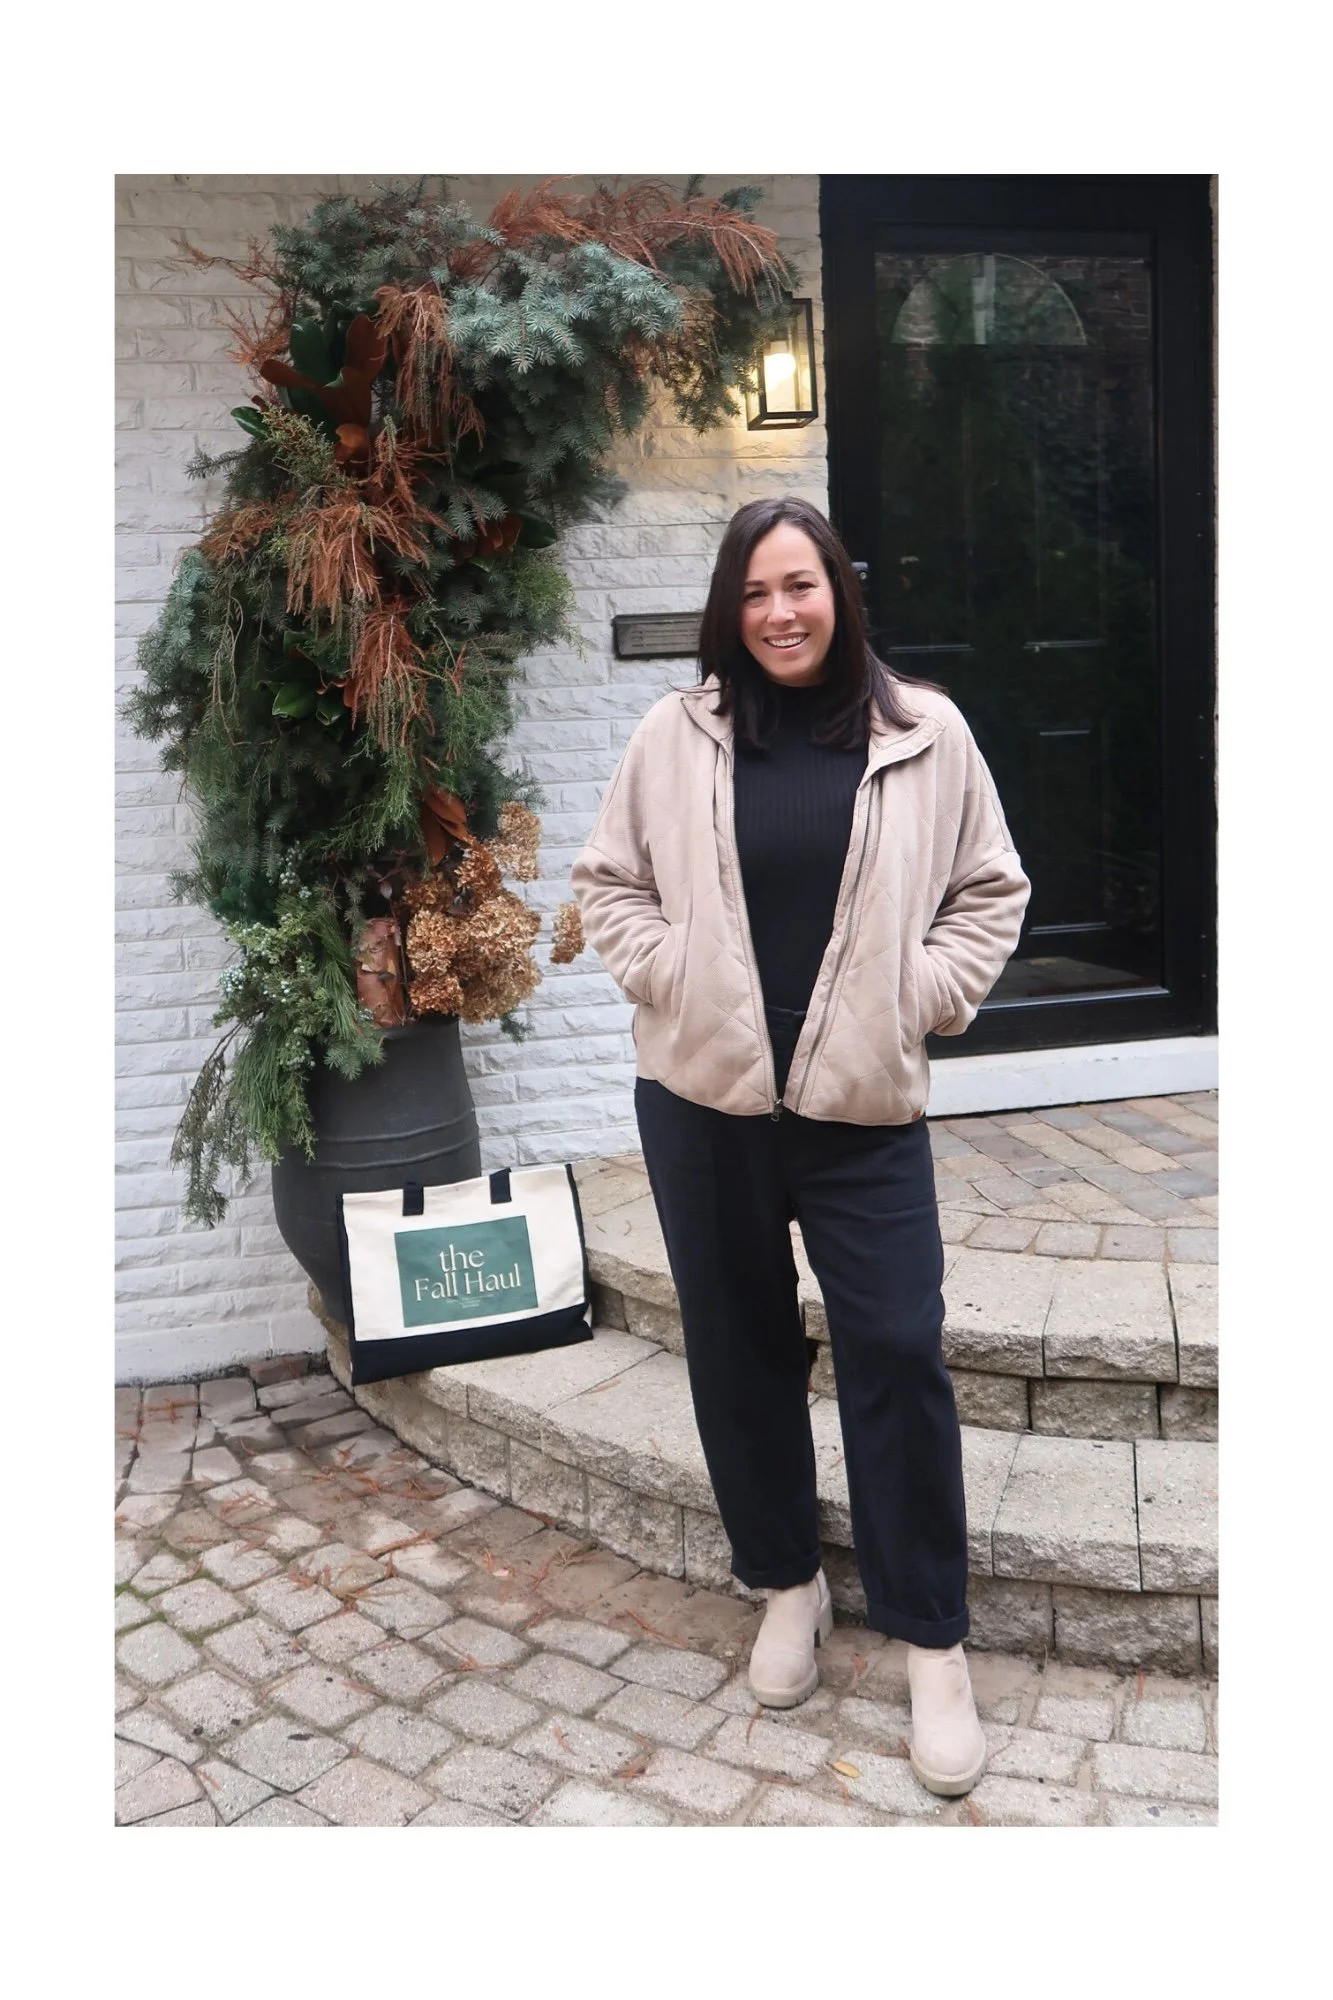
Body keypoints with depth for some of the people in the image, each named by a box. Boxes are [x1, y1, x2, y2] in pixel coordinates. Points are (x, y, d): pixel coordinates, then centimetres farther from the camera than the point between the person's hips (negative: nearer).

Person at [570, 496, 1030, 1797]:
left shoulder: (924, 733, 0)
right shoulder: (674, 736, 1)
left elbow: (989, 889, 7)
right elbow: (607, 880, 9)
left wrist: (920, 998, -3)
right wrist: (665, 978, -4)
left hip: (862, 1104, -1)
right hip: (702, 1098, 2)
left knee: (896, 1351, -1)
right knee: (740, 1346, 13)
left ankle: (932, 1640, 16)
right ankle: (786, 1583, 34)